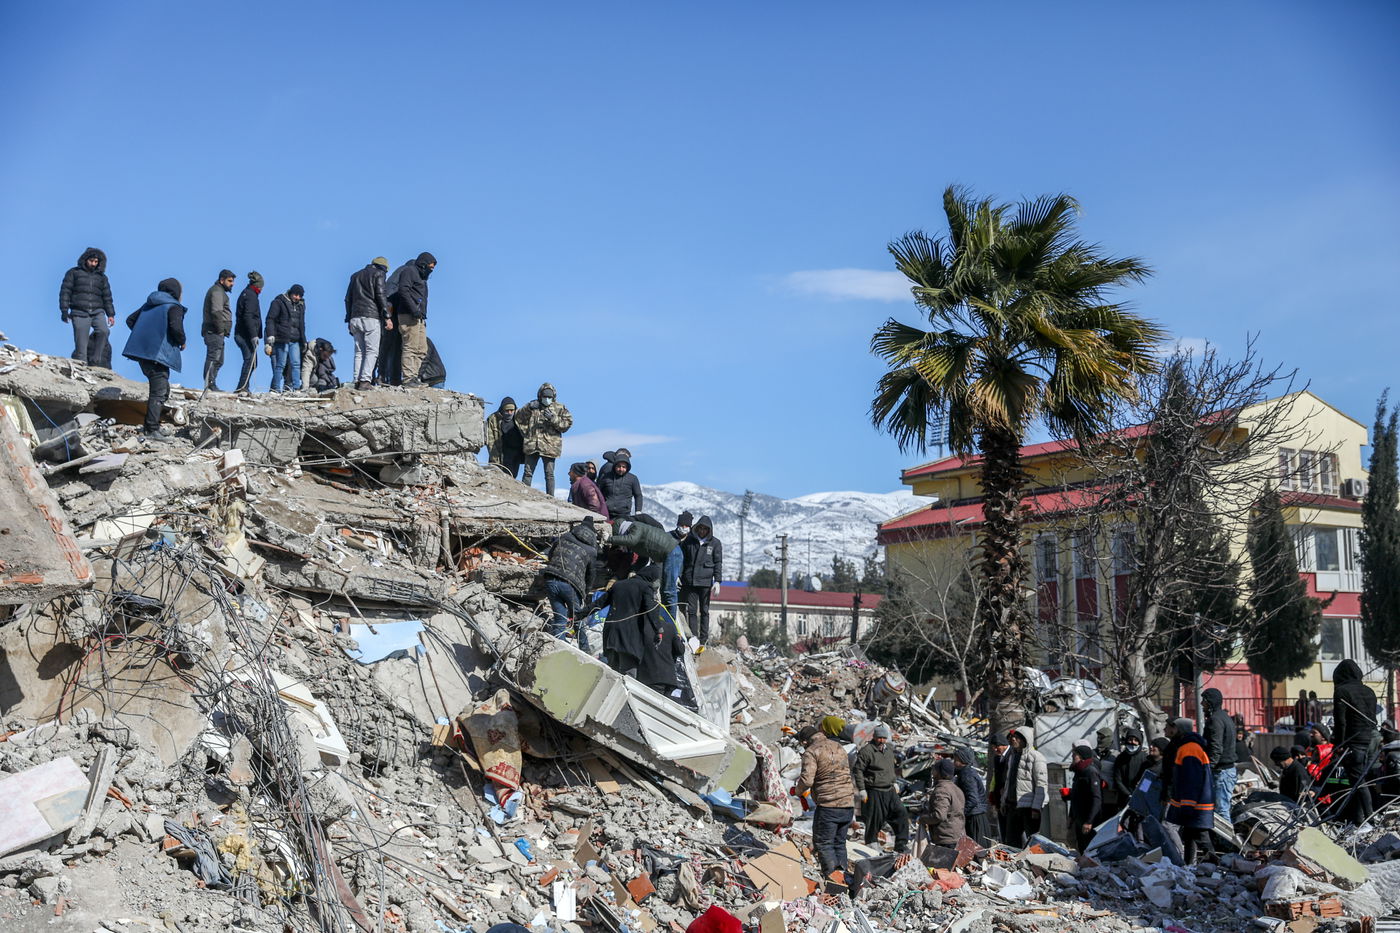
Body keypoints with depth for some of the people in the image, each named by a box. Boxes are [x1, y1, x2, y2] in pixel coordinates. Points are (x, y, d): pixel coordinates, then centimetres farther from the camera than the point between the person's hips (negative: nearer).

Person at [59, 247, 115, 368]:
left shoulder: (101, 277, 20)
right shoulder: (73, 273, 11)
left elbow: (107, 296, 19)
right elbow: (65, 292, 5)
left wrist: (111, 314, 9)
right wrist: (64, 311, -4)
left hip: (97, 312, 2)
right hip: (79, 313, -2)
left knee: (104, 331, -25)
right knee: (81, 344, -10)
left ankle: (94, 361, -15)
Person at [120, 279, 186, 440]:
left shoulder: (149, 305, 19)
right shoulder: (174, 307, -5)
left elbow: (130, 320, 22)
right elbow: (176, 328, -20)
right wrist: (182, 342, -2)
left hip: (142, 352, 8)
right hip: (158, 354, -8)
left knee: (162, 389, 19)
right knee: (159, 392, -6)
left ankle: (150, 425, 22)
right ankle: (152, 429, -11)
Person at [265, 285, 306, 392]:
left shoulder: (301, 305, 18)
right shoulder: (279, 302, -2)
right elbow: (270, 320, -7)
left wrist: (304, 341, 21)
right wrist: (270, 338, -16)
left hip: (295, 340, 6)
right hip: (282, 339, -6)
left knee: (296, 364, -3)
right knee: (280, 365, -7)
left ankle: (295, 388, -2)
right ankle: (276, 389, -5)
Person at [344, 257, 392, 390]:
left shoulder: (355, 275, 24)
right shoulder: (378, 274, 5)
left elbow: (348, 299, 20)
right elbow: (381, 296, -7)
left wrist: (349, 319, 20)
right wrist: (387, 317, -9)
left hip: (355, 318, 6)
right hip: (371, 317, -6)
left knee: (359, 351, 7)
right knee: (372, 350, -8)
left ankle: (357, 381, -3)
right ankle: (365, 381, -20)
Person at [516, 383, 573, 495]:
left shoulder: (559, 408, 7)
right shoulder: (533, 406, 13)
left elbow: (568, 423, -2)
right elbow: (518, 417, 9)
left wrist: (553, 419, -16)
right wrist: (528, 408, -7)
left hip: (549, 447, -2)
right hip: (532, 445, 2)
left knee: (549, 474, -1)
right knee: (528, 473, 3)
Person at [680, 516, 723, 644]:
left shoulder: (715, 543, 5)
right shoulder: (689, 541, 9)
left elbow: (718, 563, 3)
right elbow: (682, 559, 12)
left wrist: (717, 581, -6)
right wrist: (678, 575, 1)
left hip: (705, 582, -1)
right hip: (689, 582, 2)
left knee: (704, 611, 2)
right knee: (691, 610, -1)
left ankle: (704, 639, 5)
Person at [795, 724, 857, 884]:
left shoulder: (811, 752, -7)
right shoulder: (839, 748, 17)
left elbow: (807, 779, -16)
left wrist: (798, 791, 3)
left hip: (828, 805, -7)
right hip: (848, 804, 7)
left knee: (823, 842, 1)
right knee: (839, 842, 16)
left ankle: (832, 875, -9)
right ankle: (841, 875, 11)